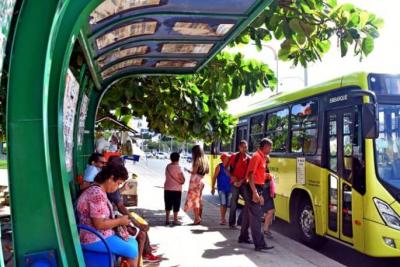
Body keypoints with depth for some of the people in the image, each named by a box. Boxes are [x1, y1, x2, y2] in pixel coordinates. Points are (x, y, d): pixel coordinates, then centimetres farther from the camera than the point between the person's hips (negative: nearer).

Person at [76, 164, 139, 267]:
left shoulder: (98, 190, 7)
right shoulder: (97, 194, -26)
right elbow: (99, 224, -28)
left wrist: (117, 219, 3)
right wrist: (120, 221, -15)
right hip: (94, 239, -10)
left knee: (133, 242, 12)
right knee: (132, 250, -8)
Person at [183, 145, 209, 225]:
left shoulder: (197, 160, -14)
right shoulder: (204, 160, 10)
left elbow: (194, 172, -18)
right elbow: (207, 171, 14)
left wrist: (188, 170, -1)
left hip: (195, 181, -8)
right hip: (201, 181, 8)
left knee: (194, 200, -4)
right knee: (199, 200, 14)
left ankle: (197, 218, -7)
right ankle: (199, 218, 20)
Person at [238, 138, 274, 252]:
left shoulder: (262, 157, 15)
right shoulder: (256, 156, -14)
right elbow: (250, 175, -22)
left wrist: (259, 192, 19)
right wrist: (254, 192, -28)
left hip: (257, 188, 10)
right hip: (253, 189, -10)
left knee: (248, 214, 18)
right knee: (256, 216, -9)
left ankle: (243, 237, 30)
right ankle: (259, 244, -9)